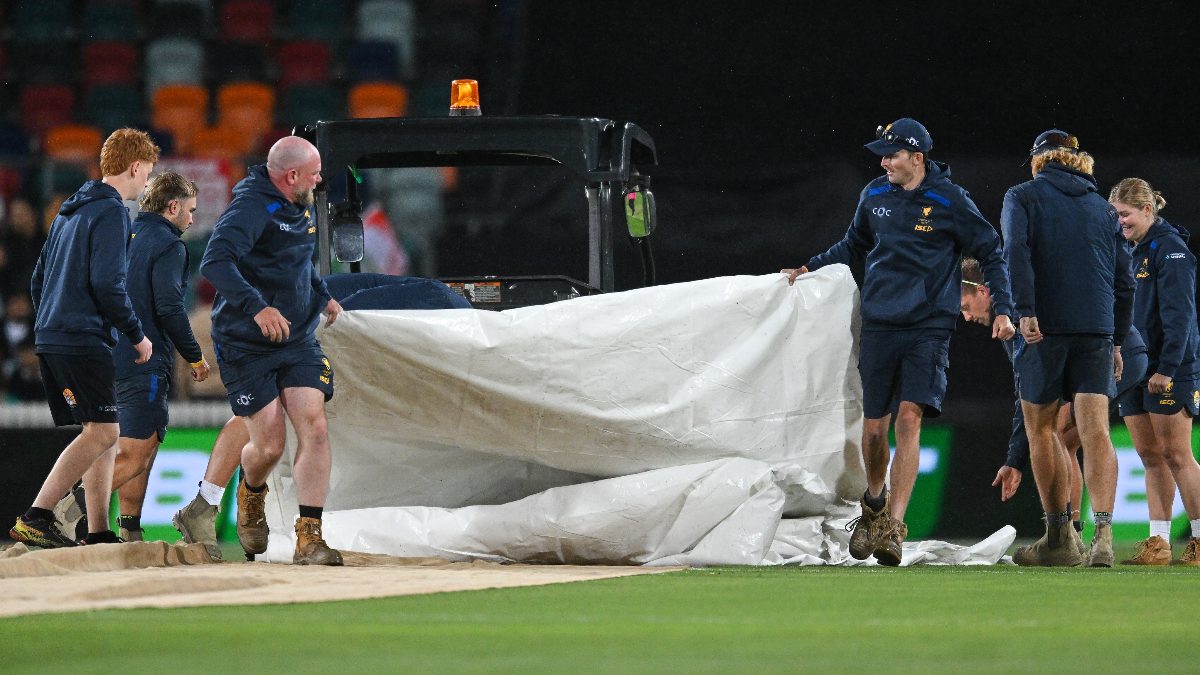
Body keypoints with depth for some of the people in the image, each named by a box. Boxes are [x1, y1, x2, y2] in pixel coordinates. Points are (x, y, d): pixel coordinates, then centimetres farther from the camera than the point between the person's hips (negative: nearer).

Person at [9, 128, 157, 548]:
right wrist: (137, 336, -9)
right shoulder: (111, 213, -9)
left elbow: (38, 279, 23)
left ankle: (98, 531, 8)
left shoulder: (70, 211, 20)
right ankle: (35, 519, -20)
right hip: (84, 338, -10)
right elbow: (108, 284, -18)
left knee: (99, 432, 12)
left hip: (50, 337, 10)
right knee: (102, 432, -12)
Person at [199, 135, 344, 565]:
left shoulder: (301, 208, 12)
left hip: (298, 341, 6)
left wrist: (323, 296, 23)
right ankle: (251, 495, 33)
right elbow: (215, 263, -31)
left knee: (313, 426, -13)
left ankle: (309, 538, -14)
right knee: (269, 446, -4)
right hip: (246, 347, -6)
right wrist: (257, 307, -40)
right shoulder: (251, 207, -17)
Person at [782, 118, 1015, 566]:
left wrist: (1002, 310, -4)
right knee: (874, 428, 4)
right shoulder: (875, 195, 7)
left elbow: (990, 252, 3)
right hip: (879, 325, 4)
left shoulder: (949, 200, -5)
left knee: (909, 419, -17)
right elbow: (854, 246, 24)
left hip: (929, 327, -4)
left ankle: (893, 526, -19)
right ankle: (874, 504, 31)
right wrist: (808, 269, 14)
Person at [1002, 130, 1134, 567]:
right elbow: (1124, 279, 16)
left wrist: (1025, 311, -19)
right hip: (1097, 329, 3)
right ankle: (1103, 532, -26)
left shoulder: (1022, 197, 7)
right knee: (1095, 430, -7)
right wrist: (1117, 339, 22)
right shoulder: (1102, 208, 18)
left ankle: (1060, 536, 14)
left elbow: (1016, 252, -12)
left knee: (1041, 429, 12)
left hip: (1043, 329, -3)